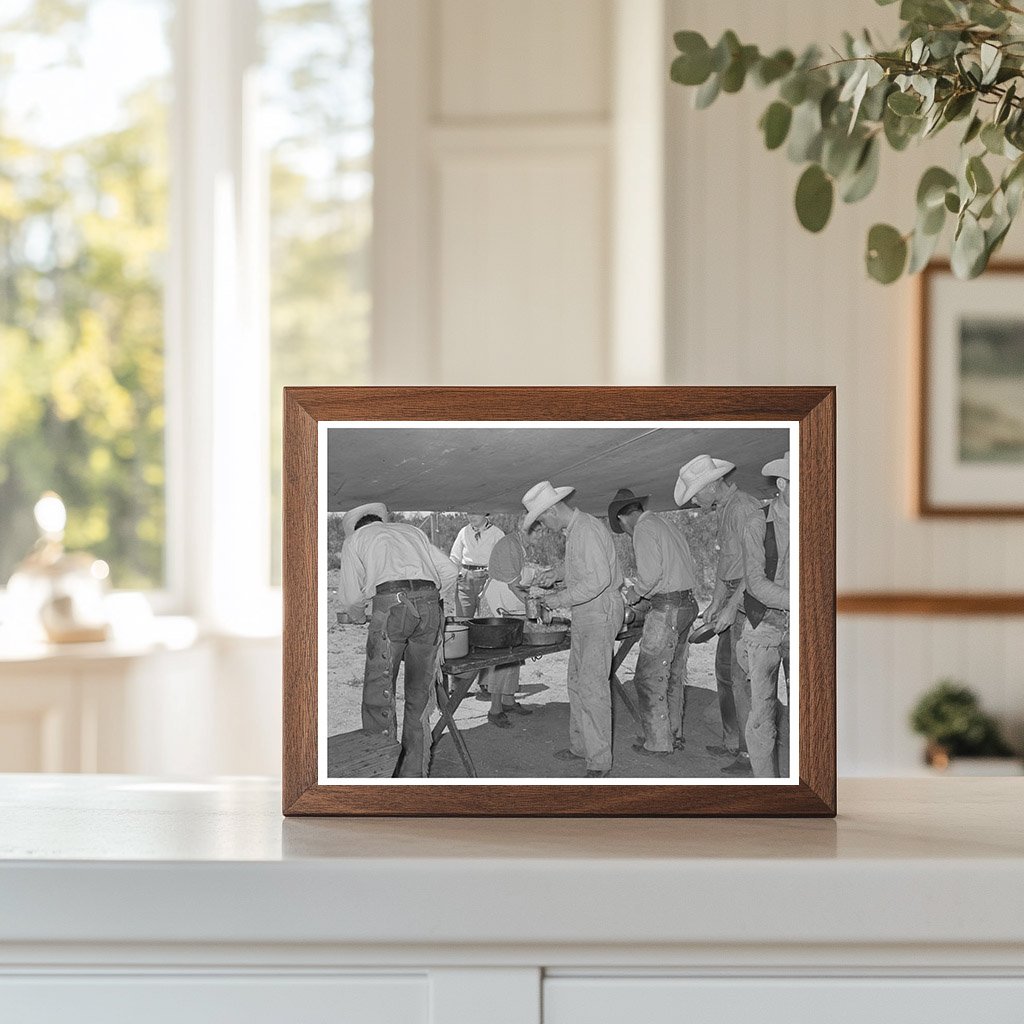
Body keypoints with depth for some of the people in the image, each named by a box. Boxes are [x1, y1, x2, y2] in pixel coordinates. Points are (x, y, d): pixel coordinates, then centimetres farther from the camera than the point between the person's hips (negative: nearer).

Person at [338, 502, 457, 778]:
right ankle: (415, 771, 16)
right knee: (420, 694, 12)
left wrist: (359, 618, 36)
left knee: (378, 693, 2)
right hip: (429, 604, 4)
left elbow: (352, 596, 14)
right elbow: (449, 573, 23)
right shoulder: (410, 530, 32)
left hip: (390, 605, -4)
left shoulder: (354, 540, 21)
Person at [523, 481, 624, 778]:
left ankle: (600, 761, -10)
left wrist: (562, 600, -18)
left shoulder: (586, 530, -18)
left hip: (600, 611, -11)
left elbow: (599, 579, -26)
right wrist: (562, 591, 13)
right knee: (577, 682, 15)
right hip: (585, 614, 11)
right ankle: (580, 745, 25)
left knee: (592, 686, -12)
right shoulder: (574, 530, 14)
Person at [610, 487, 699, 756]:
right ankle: (674, 735, 24)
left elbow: (650, 573, -21)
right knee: (674, 674, 17)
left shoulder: (644, 529, -10)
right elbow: (692, 569, 18)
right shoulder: (666, 525, 17)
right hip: (688, 602, 9)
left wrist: (634, 594, -3)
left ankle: (658, 743, 0)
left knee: (649, 677, -3)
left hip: (666, 608, -9)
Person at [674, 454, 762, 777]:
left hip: (750, 599, -11)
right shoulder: (723, 510, 15)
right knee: (725, 670, 15)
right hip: (733, 596, 11)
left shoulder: (743, 507, -18)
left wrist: (731, 607, -22)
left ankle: (752, 754, -7)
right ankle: (732, 742, 24)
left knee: (742, 676, -10)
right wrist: (715, 602, 13)